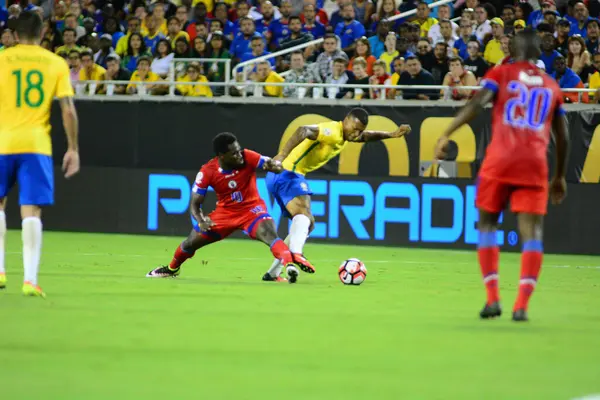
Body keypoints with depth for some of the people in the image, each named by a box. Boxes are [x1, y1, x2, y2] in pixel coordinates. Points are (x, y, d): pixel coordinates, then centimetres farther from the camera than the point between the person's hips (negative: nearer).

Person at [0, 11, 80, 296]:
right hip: (37, 145, 0)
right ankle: (30, 279, -12)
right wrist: (73, 149, 6)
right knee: (31, 211, -1)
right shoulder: (57, 64, 5)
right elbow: (68, 109, 0)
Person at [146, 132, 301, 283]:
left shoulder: (248, 158, -22)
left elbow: (276, 166, -26)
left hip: (252, 209, -2)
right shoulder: (207, 172, -19)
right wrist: (200, 221, -32)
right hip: (225, 212, 2)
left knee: (270, 235, -34)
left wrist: (275, 165, -51)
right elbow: (195, 204, -12)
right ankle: (172, 269, 39)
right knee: (192, 242, 10)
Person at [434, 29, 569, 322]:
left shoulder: (501, 74, 9)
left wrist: (446, 135, -14)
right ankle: (522, 305, -13)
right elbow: (562, 137, 19)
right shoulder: (551, 86, 18)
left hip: (500, 160, -1)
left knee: (487, 223, 14)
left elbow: (476, 104, -9)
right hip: (535, 165, 1)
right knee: (531, 231, -1)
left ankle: (493, 298, 5)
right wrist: (560, 177, 29)